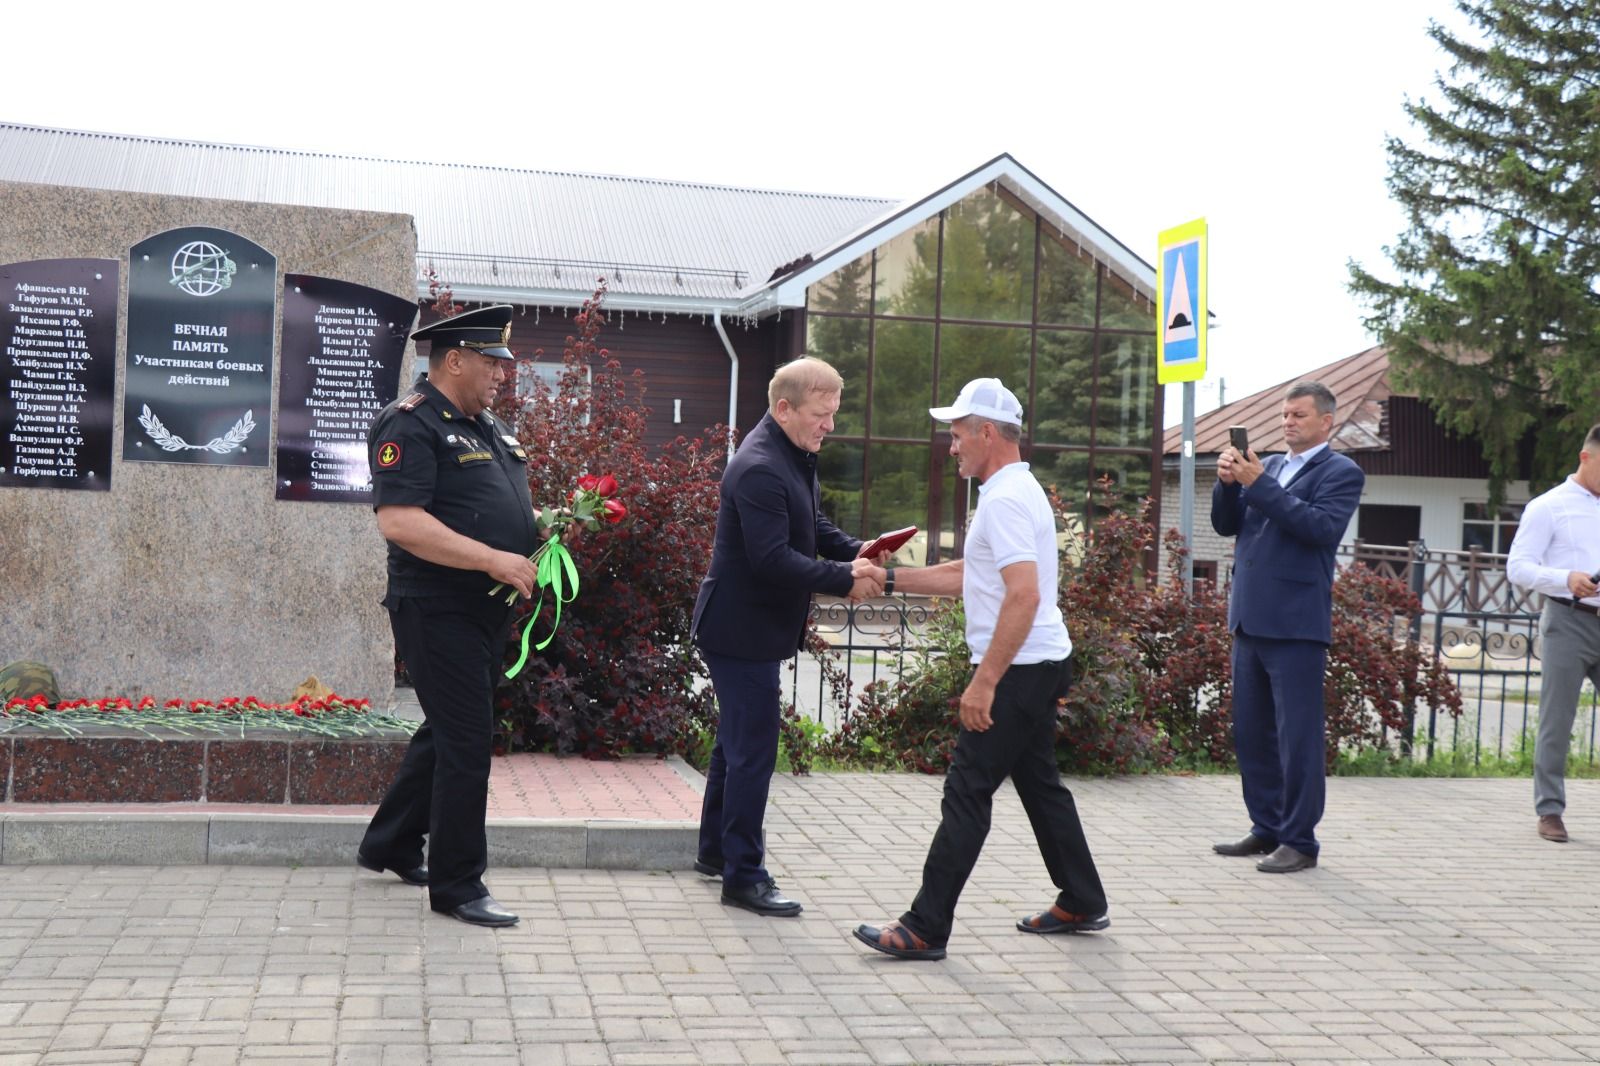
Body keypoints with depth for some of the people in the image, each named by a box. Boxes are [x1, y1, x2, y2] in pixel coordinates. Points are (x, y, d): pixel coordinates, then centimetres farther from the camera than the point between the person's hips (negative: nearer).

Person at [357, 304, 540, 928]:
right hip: (439, 611, -10)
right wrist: (493, 560, -25)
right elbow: (399, 521, -24)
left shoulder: (489, 427, 17)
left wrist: (538, 525, 6)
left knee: (448, 732, 19)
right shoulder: (411, 425, -13)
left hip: (487, 612, 10)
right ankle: (456, 887, 5)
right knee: (466, 741, -6)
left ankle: (389, 846, 36)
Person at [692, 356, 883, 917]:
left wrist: (855, 551, -1)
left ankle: (715, 851, 34)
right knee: (753, 752, -4)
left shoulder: (794, 457, 8)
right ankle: (743, 876, 6)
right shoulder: (759, 469, -25)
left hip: (753, 627, 11)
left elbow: (812, 526, 16)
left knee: (737, 742, 20)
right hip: (743, 632, -11)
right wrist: (847, 579, -24)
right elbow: (773, 560, -29)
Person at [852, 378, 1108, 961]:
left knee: (967, 792, -7)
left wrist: (984, 681, -26)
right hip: (1038, 668, 10)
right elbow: (969, 574, 23)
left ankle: (926, 929, -3)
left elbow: (1024, 596, -27)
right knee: (1039, 782, 18)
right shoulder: (1016, 491, 16)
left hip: (1018, 671, -10)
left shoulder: (1005, 500, -18)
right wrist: (891, 579, 19)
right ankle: (1081, 903, 28)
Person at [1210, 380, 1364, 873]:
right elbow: (1226, 524, 14)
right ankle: (1267, 828, 24)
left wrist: (1259, 484, -19)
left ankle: (1299, 841, 5)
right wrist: (1228, 482, -5)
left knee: (1297, 735, -3)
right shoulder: (1269, 465, 17)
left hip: (1295, 623, -7)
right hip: (1250, 619, 7)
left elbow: (1323, 527, -17)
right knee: (1250, 731, 13)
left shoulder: (1340, 471, -2)